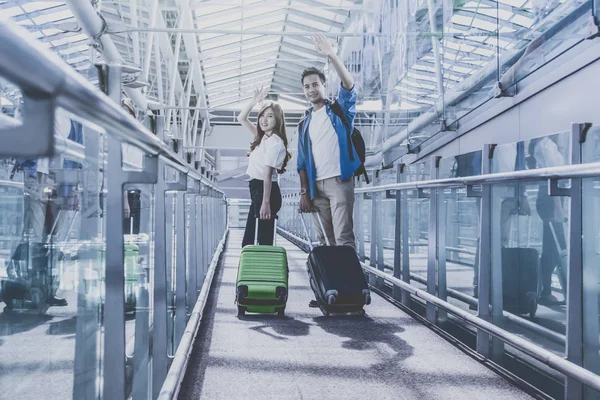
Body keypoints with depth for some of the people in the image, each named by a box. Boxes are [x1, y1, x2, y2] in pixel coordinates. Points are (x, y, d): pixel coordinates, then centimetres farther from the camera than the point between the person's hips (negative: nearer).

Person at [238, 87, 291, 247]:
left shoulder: (275, 142, -13)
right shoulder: (262, 136, 14)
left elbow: (268, 173, -20)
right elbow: (241, 119, 22)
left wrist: (266, 202, -23)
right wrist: (253, 102, 7)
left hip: (266, 191, -10)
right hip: (257, 189, 10)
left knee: (264, 240, -6)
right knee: (248, 242, 12)